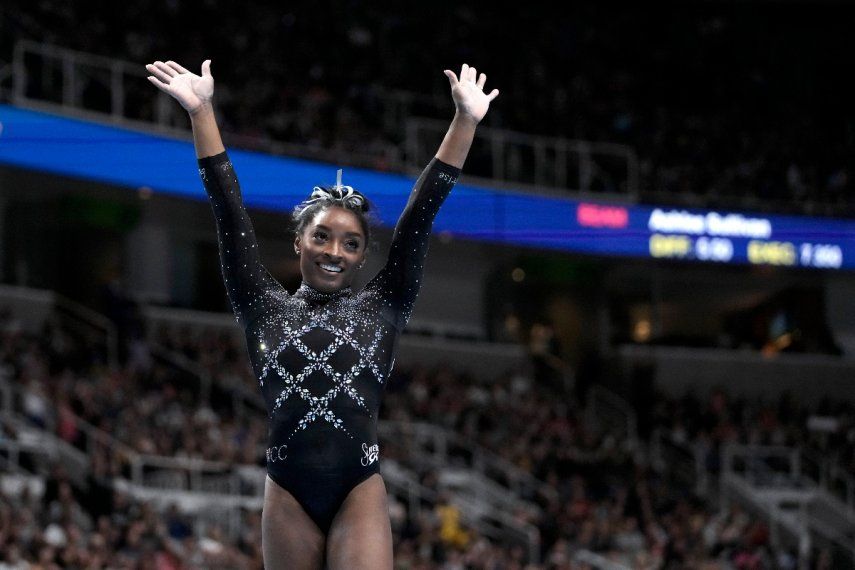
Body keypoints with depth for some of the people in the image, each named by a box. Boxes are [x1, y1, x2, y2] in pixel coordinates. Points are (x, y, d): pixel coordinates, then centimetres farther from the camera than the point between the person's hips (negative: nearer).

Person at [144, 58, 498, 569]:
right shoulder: (265, 309, 11)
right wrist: (202, 113, 1)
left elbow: (420, 215, 5)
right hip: (288, 495, 1)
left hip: (360, 492, -1)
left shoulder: (382, 309, 11)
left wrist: (465, 122, 0)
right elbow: (229, 211, 6)